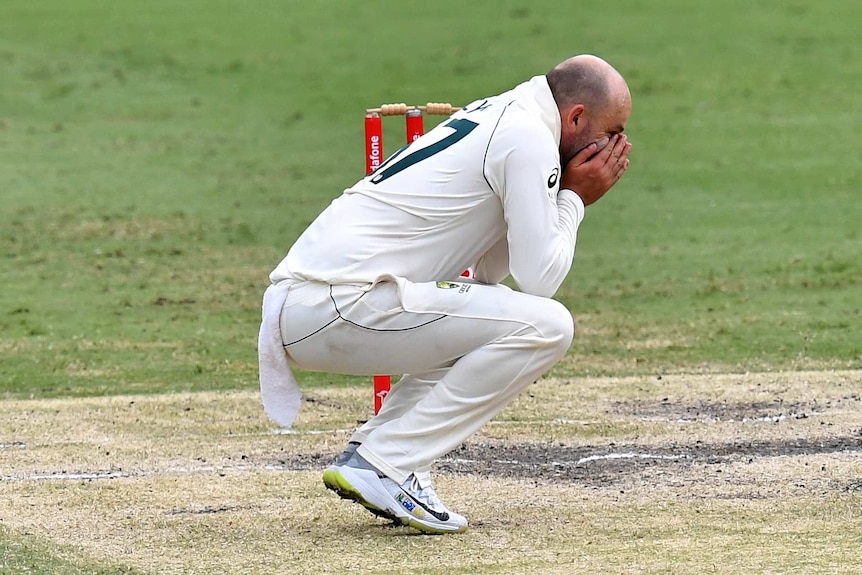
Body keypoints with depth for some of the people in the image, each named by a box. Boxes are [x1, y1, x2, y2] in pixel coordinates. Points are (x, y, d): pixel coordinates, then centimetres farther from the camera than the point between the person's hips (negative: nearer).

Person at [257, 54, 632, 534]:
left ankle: (369, 450, 10)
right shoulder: (528, 135, -6)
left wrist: (572, 194, 19)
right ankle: (386, 464, -13)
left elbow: (492, 270, 26)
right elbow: (538, 278, -10)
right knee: (544, 324, -13)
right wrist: (573, 197, 6)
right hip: (337, 307, -10)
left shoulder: (493, 116, 23)